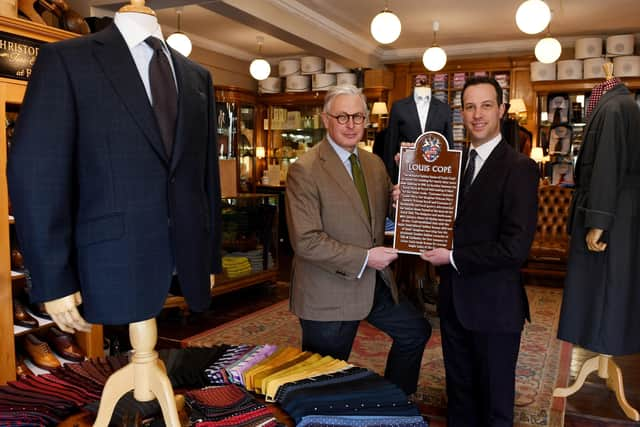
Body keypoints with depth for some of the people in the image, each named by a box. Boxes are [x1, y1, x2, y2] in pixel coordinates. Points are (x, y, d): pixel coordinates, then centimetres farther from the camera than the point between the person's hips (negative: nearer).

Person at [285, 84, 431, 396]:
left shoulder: (375, 164, 6)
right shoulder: (304, 170, -17)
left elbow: (384, 215, 14)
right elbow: (305, 241, -22)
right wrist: (364, 258, -22)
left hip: (375, 283, 8)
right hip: (329, 294, -7)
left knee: (416, 331, 21)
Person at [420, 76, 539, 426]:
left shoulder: (519, 168, -14)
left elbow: (515, 247, -21)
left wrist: (453, 258, -15)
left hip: (494, 305, -6)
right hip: (454, 299, 6)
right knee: (459, 391, 21)